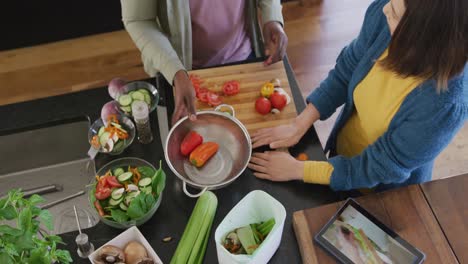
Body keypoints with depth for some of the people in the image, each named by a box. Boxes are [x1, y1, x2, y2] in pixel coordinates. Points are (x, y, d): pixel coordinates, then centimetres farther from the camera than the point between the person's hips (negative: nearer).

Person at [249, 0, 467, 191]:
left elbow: (379, 169, -27)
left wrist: (295, 170, -23)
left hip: (380, 193, -4)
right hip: (343, 151, 4)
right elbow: (345, 72, -9)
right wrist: (298, 126, -13)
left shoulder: (446, 103, -40)